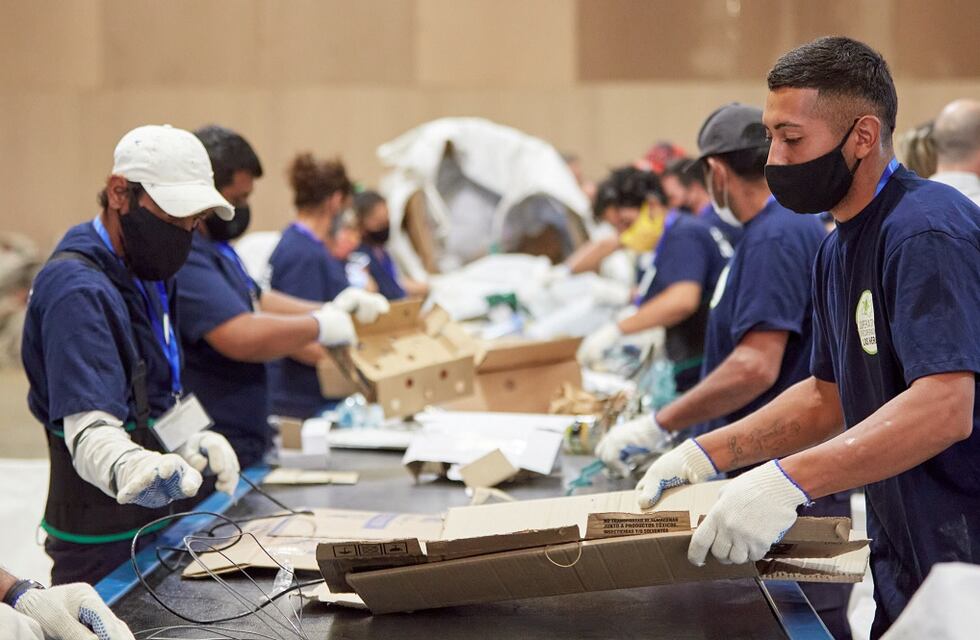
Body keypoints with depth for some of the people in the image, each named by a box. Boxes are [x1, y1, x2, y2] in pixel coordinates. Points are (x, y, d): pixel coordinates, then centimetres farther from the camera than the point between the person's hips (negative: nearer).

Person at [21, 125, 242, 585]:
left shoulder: (146, 275, 9)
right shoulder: (78, 291, -22)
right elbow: (90, 424, -33)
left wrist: (193, 440, 6)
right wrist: (131, 469, -53)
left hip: (157, 525, 9)